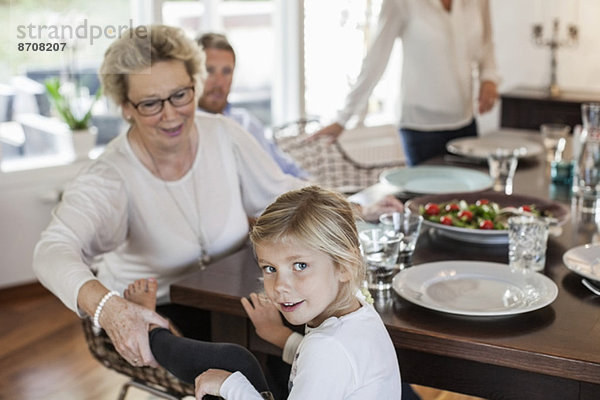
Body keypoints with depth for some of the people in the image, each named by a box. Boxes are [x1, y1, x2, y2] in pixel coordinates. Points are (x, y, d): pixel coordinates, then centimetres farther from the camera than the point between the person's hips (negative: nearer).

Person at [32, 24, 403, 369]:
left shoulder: (225, 136, -6)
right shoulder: (110, 177, -22)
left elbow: (281, 192, 9)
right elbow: (55, 250, -38)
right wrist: (107, 307, -59)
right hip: (147, 317, -4)